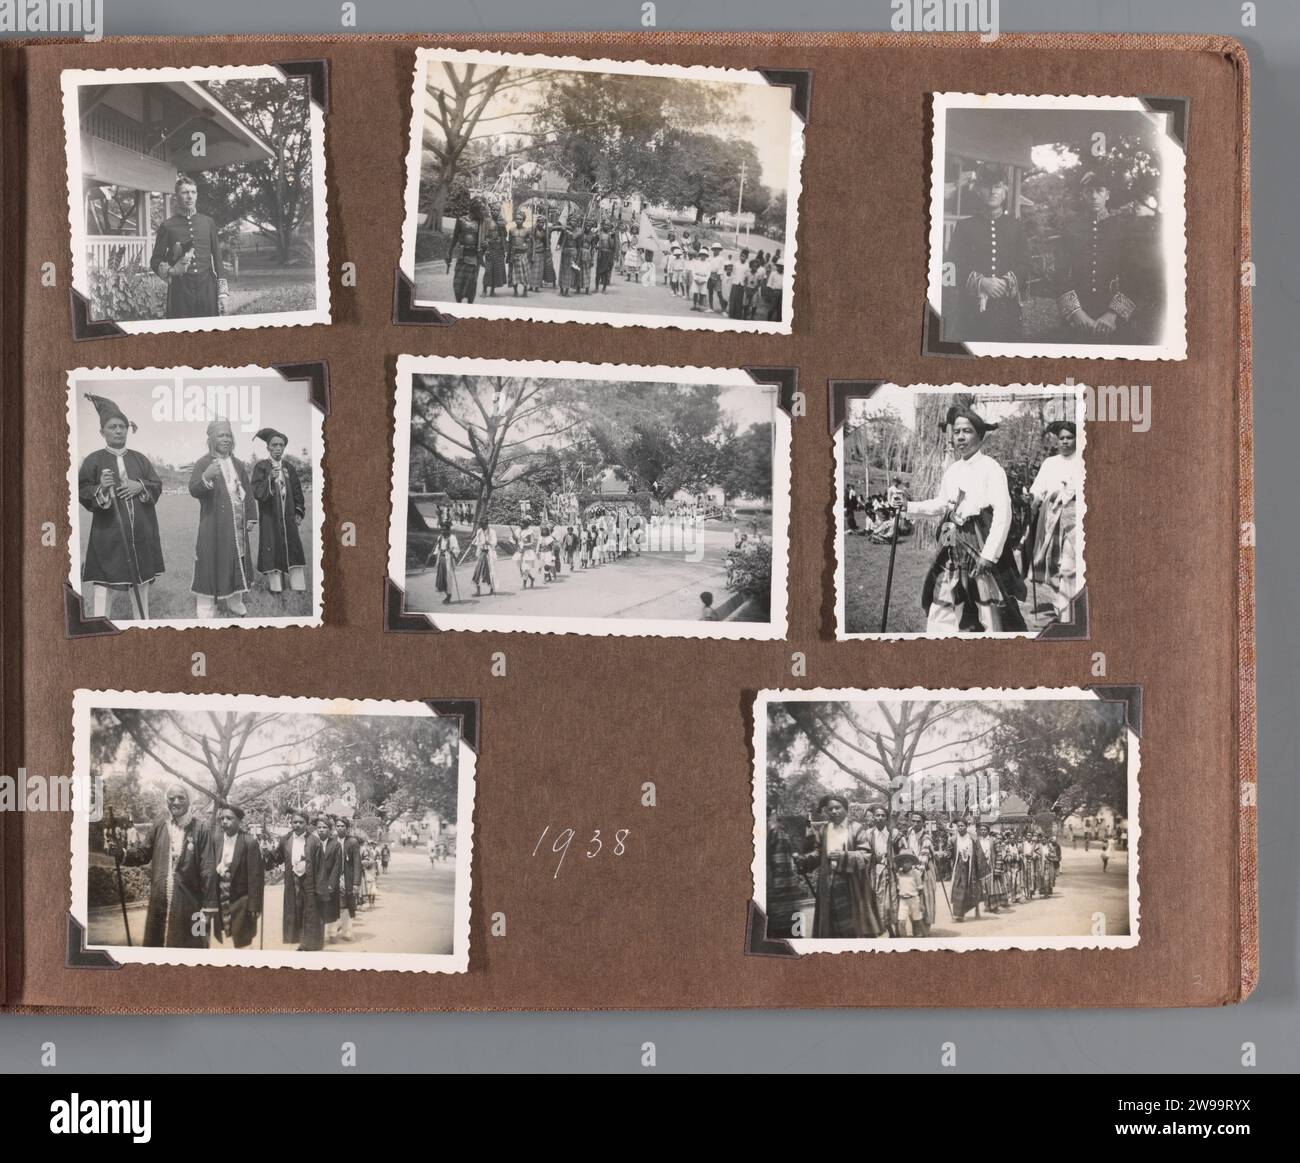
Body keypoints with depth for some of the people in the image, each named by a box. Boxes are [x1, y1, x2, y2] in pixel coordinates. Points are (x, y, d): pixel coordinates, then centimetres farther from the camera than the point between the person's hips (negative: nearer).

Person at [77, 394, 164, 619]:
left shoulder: (139, 459, 11)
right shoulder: (94, 460, 0)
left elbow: (157, 485, 10)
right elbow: (82, 492, -5)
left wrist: (140, 486, -9)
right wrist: (100, 488, -23)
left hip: (140, 531, 4)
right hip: (107, 532, -4)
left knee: (141, 580, 10)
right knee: (103, 583, -10)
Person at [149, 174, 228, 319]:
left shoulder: (208, 223, 11)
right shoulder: (168, 226, 5)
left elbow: (217, 258, 11)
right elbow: (155, 261, 9)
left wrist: (222, 293, 4)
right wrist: (171, 271, -12)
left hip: (207, 286, 2)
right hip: (180, 289, -2)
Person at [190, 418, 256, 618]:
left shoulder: (237, 464, 13)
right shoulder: (203, 463, -7)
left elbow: (247, 491, 18)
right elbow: (194, 490, -20)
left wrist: (250, 517, 12)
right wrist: (206, 477, -40)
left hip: (237, 525, 6)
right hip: (214, 525, -6)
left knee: (237, 561, 13)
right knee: (212, 563, -7)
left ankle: (235, 601, 28)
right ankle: (205, 610, -4)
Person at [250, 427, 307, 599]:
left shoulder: (289, 468, 10)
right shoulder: (260, 467, -2)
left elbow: (298, 493, 16)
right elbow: (257, 493, -11)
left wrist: (299, 512, 5)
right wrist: (270, 478, -25)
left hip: (288, 520, 3)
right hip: (269, 520, -3)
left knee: (294, 557, -2)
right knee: (274, 557, -7)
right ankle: (276, 589, -4)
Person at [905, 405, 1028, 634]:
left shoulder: (990, 467, -8)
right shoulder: (952, 470, 13)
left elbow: (1003, 513, -14)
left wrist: (989, 555, -18)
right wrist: (908, 507, 13)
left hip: (981, 547, -7)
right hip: (953, 551, 7)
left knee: (989, 614, -3)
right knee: (941, 611, 5)